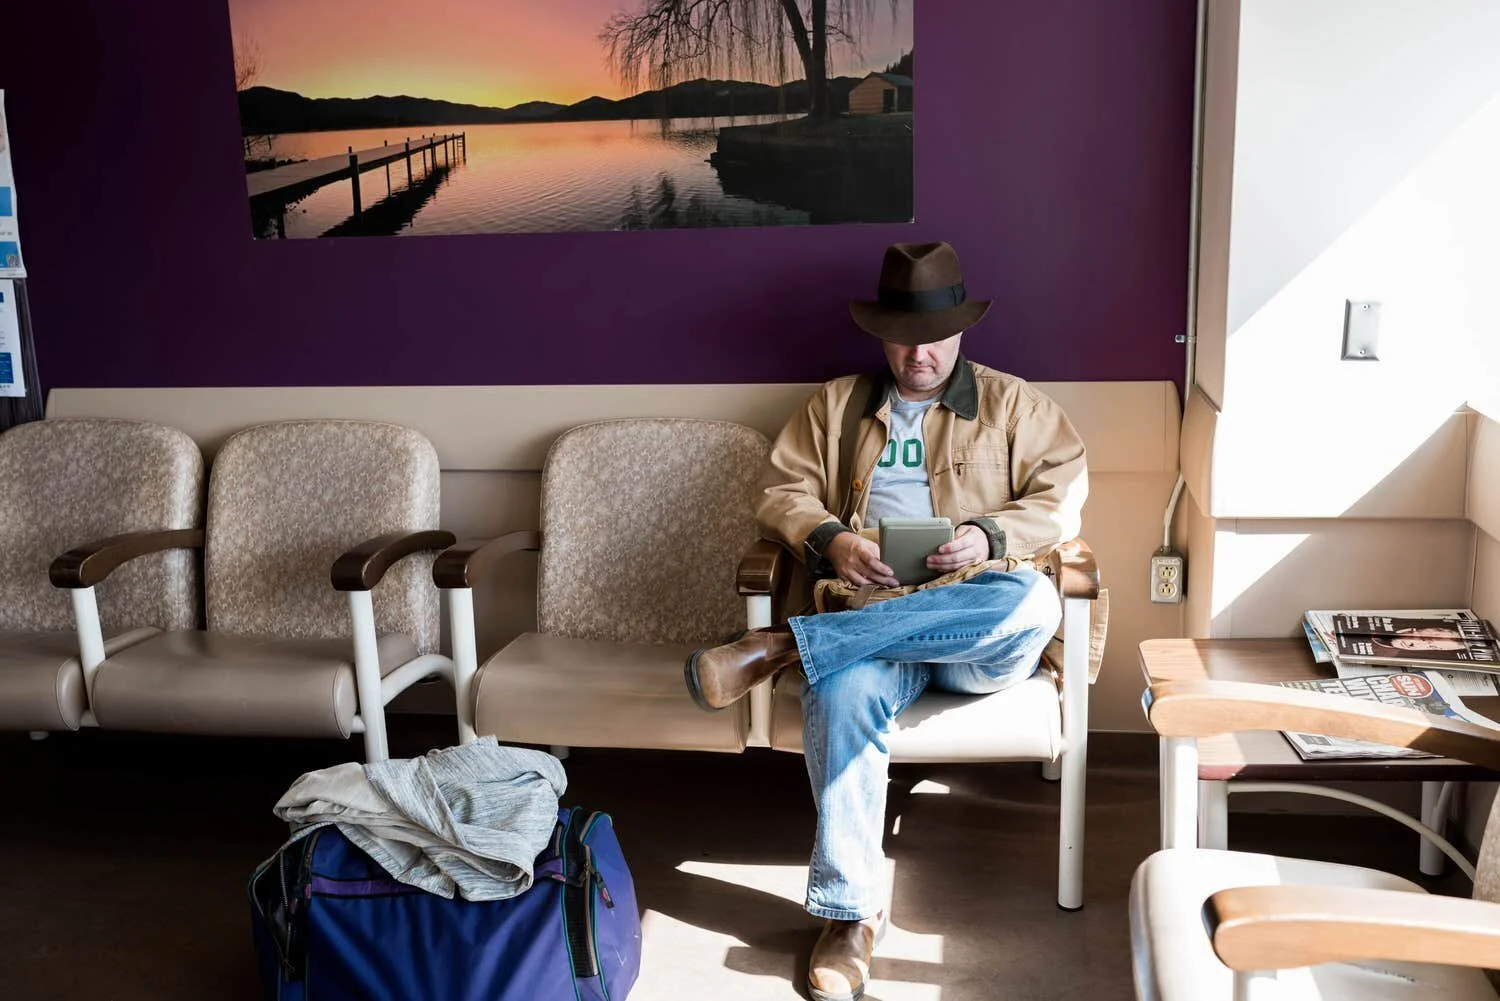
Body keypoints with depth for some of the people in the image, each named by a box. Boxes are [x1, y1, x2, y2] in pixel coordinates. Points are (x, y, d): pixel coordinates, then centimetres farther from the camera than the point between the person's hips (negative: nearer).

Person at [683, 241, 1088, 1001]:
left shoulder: (1011, 405, 13)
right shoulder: (834, 405, 17)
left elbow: (1064, 497, 4)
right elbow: (781, 492, 10)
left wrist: (989, 537, -15)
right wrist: (830, 540, -12)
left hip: (979, 637, 0)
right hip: (865, 619, 0)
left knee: (1033, 601, -37)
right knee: (843, 694, -36)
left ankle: (784, 646, -33)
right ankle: (850, 913, -26)